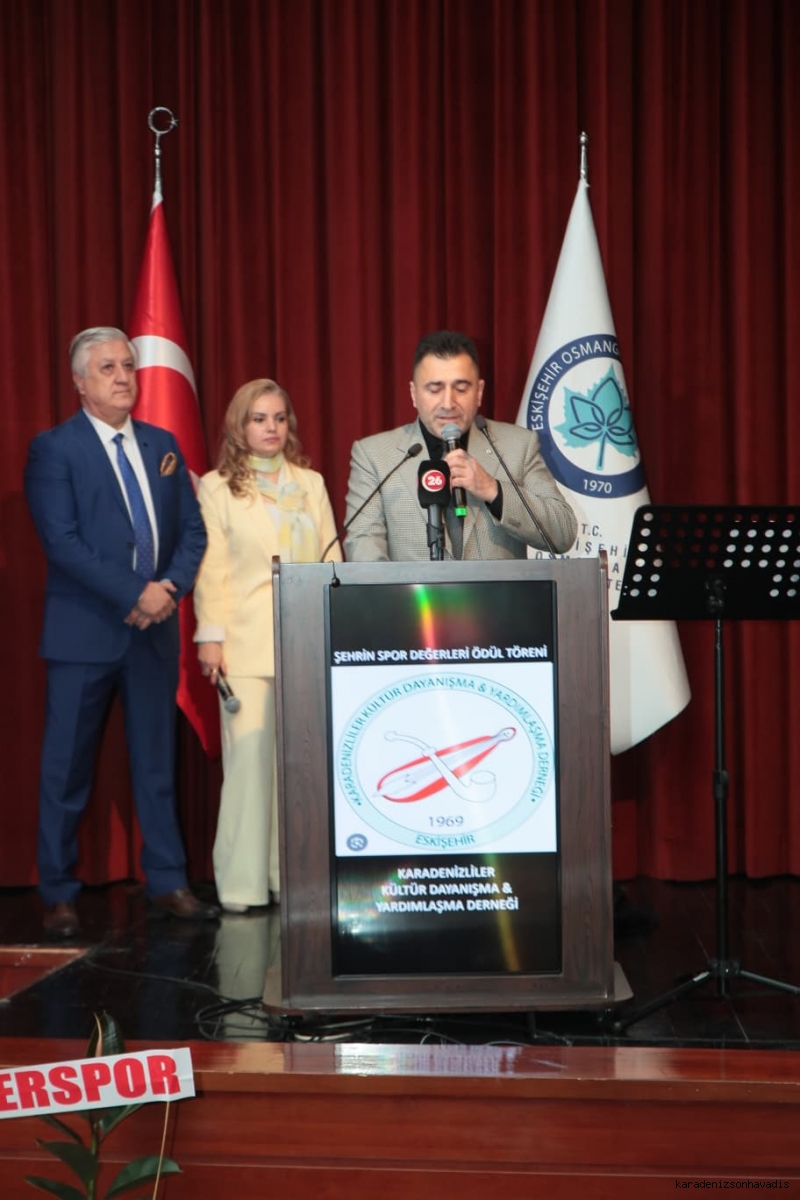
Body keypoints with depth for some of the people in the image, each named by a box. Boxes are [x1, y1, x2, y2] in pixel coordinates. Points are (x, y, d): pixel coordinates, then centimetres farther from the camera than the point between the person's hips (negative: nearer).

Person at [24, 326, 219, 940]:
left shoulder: (163, 445, 12)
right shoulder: (54, 448, -4)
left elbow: (193, 529, 10)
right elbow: (62, 541, -14)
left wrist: (171, 587, -9)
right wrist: (135, 595, -18)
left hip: (155, 630, 5)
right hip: (85, 632, -4)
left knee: (157, 764, 11)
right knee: (68, 771, 3)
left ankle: (168, 882, 21)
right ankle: (59, 894, 15)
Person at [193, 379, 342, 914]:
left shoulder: (311, 484, 16)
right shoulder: (218, 487, 8)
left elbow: (332, 559, 13)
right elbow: (211, 567, 2)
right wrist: (210, 635, -5)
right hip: (248, 640, -3)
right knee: (250, 755, -6)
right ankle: (244, 880, 2)